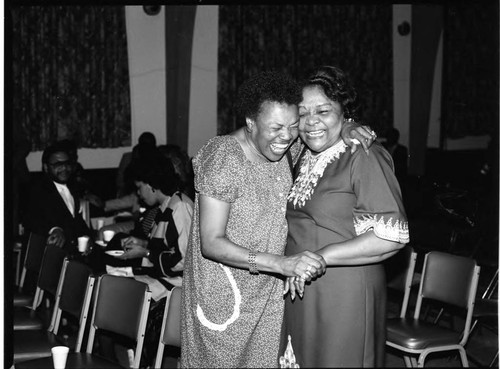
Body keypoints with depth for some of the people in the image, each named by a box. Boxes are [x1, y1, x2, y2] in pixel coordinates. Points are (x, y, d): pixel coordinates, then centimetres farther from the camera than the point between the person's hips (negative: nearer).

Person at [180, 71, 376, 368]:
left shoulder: (283, 147, -4)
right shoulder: (224, 160, -23)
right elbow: (211, 243, -26)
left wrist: (344, 129, -8)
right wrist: (282, 263, -35)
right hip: (225, 296, -6)